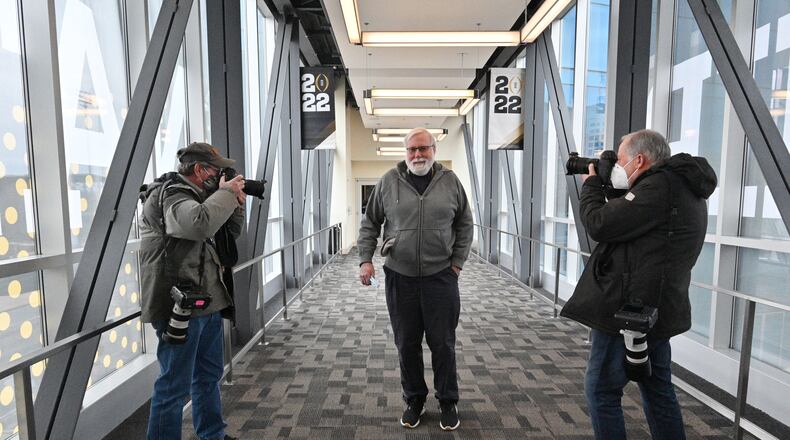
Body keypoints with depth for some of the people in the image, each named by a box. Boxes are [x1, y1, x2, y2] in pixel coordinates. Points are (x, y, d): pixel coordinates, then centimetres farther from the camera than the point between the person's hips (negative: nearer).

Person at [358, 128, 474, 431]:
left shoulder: (450, 181, 2)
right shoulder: (389, 182, 1)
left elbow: (465, 225, 9)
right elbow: (369, 224, 7)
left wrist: (457, 262, 3)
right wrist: (365, 259, -2)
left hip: (441, 277, 0)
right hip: (399, 277, 1)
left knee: (443, 344, 8)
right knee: (407, 344, 12)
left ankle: (448, 402, 29)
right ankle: (414, 400, 32)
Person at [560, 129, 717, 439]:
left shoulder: (659, 187, -18)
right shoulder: (680, 186, 14)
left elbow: (599, 225, -20)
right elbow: (625, 221, 18)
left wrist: (591, 185, -3)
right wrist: (603, 188, 7)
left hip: (628, 312, -10)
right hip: (656, 310, 10)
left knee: (601, 390, 2)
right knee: (658, 389, 20)